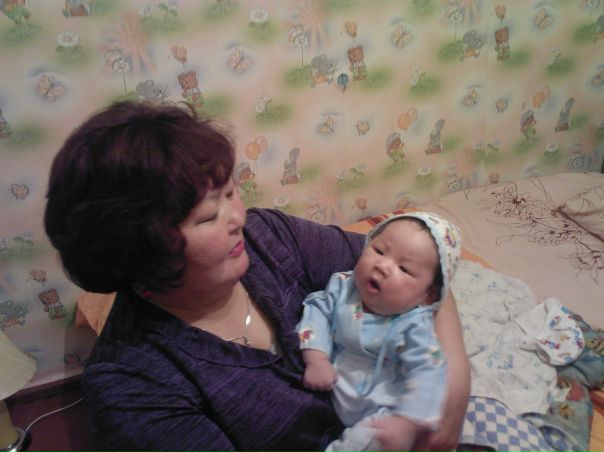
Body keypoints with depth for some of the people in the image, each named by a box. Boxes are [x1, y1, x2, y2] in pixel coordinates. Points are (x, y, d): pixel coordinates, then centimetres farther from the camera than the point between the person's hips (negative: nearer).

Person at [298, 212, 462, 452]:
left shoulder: (415, 327, -22)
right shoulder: (343, 285, -9)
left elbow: (427, 375, -26)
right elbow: (318, 309, -8)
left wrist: (407, 426, -36)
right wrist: (316, 359, -21)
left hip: (376, 411, -4)